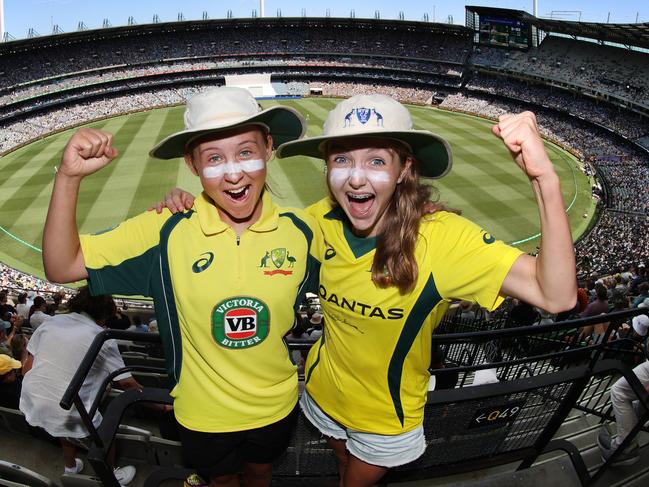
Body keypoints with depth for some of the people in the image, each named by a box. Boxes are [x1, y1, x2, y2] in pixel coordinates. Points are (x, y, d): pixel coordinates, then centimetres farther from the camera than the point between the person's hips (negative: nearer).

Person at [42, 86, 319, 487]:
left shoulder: (299, 229, -19)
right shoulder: (165, 231, -23)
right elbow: (62, 267, -22)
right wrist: (69, 177, -33)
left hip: (277, 406, 1)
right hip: (204, 413, 0)